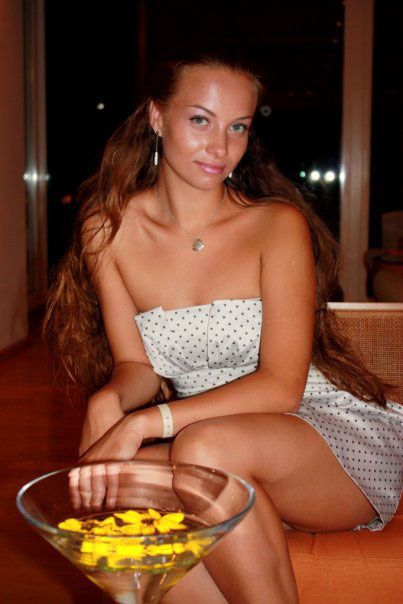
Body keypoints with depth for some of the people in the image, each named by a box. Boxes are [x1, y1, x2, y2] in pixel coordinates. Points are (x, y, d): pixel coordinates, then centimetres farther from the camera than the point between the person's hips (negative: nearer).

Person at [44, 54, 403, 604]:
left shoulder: (278, 224, -11)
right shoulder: (109, 229, -1)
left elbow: (281, 385, -17)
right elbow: (136, 365, 3)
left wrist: (146, 423, -27)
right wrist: (107, 400, -21)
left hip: (338, 438, -3)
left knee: (204, 447, -33)